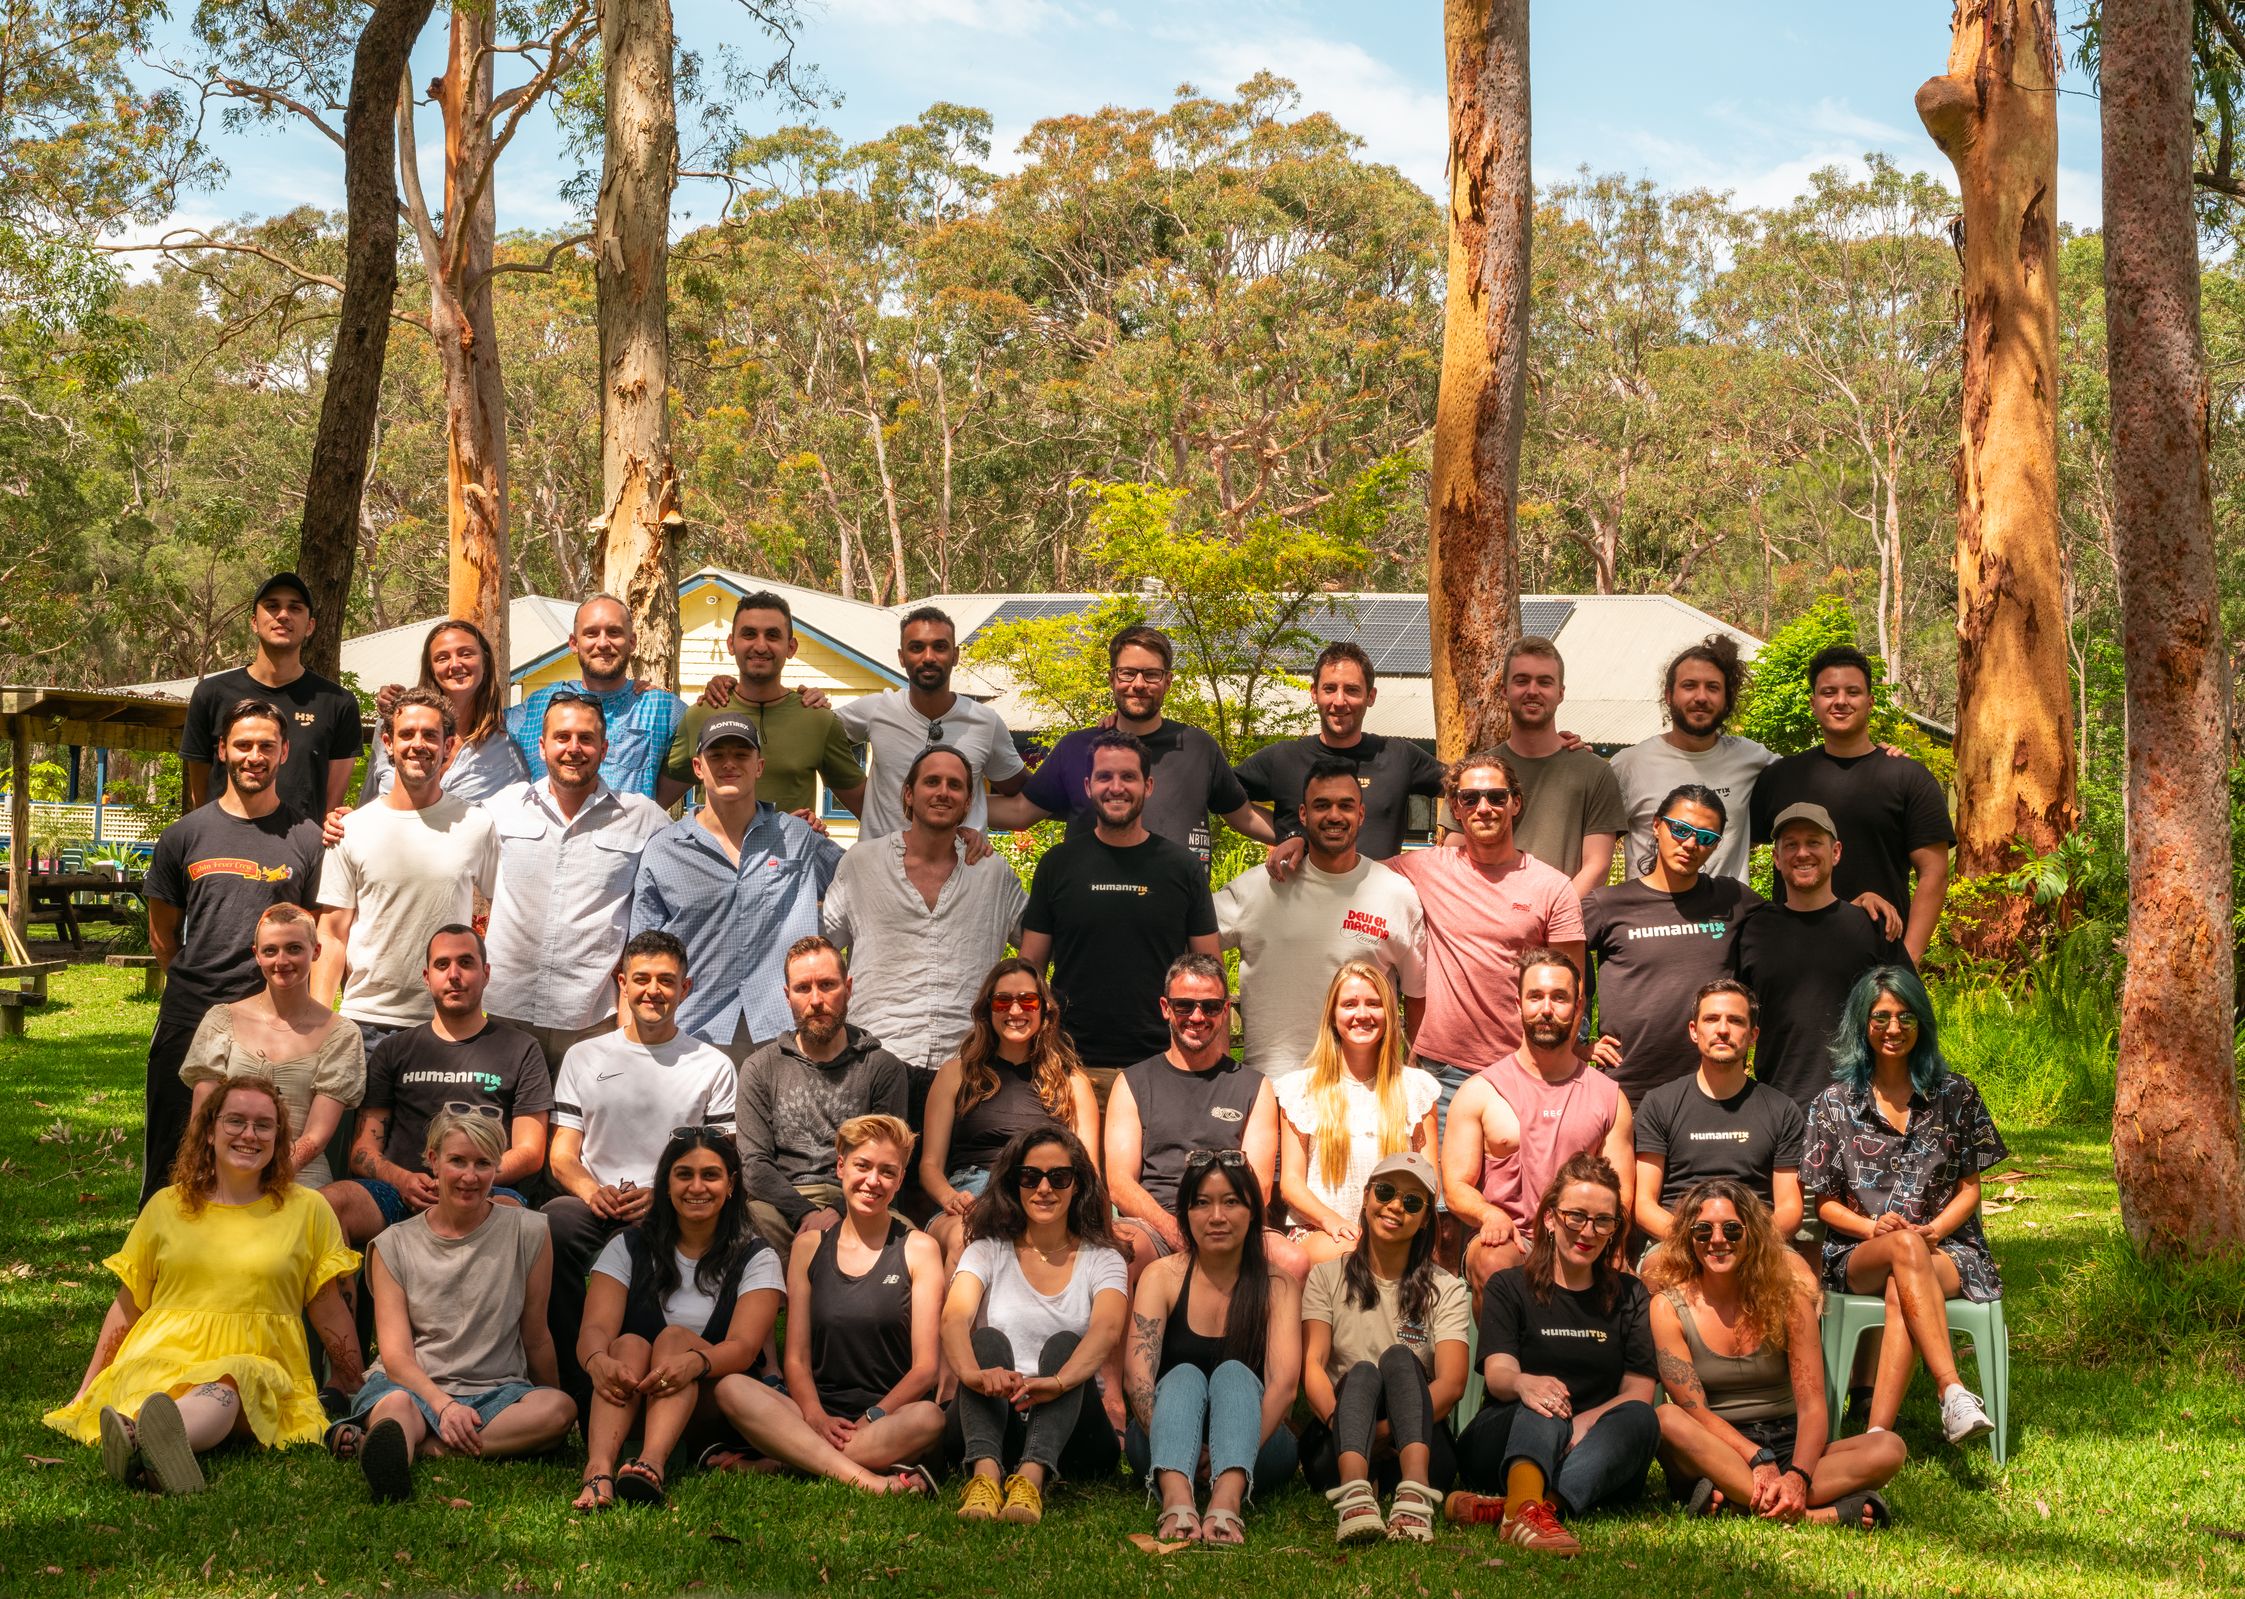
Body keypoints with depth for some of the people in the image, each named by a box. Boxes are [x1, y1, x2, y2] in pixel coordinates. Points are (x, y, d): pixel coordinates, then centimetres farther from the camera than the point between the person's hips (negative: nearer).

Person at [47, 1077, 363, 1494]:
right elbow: (127, 1305, 21)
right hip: (161, 1357, 2)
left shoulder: (306, 1210, 12)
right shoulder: (166, 1206, 16)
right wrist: (84, 1393, 17)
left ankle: (134, 1440, -68)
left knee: (225, 1388, -39)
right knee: (149, 1387, -36)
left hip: (257, 1368, -2)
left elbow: (330, 1310, 15)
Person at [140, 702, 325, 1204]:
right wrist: (198, 989, 12)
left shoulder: (307, 839, 3)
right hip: (187, 1025, 1)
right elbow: (162, 936, 14)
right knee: (170, 1160, 7)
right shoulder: (185, 835, 7)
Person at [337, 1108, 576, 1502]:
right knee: (396, 1404, -36)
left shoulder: (528, 1232, 6)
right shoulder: (394, 1245, 7)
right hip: (411, 1385, 0)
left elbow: (535, 1338, 11)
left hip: (496, 1390, 1)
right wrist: (443, 1405, -20)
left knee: (559, 1408, -33)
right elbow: (396, 1354, -3)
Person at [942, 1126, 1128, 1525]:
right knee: (987, 1340, -24)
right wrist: (974, 1373, -38)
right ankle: (986, 1473, -50)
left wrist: (1056, 1382, -39)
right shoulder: (988, 1251, 8)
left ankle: (1032, 1476, -50)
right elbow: (955, 1319, -13)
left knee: (1064, 1343, -25)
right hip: (990, 1420, 1)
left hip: (1065, 1430, 0)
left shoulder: (1102, 1260, 6)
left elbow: (1108, 1330, -16)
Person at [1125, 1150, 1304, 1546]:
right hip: (1162, 1452, 0)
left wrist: (1231, 1456, -31)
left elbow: (1284, 1384, -15)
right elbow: (1138, 1374, -14)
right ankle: (1175, 1496, -56)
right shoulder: (1161, 1277, 1)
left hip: (1256, 1450, 0)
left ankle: (1227, 1499, -55)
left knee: (1233, 1374, -26)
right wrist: (1184, 1451, -31)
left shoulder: (1275, 1285, 0)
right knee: (1185, 1376, -27)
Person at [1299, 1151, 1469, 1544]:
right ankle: (1354, 1494, -59)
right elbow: (1312, 1364, -4)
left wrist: (1389, 1429, -24)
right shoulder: (1327, 1277, 11)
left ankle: (1415, 1497, -52)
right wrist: (1341, 1420, -26)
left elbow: (1452, 1382, -7)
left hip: (1417, 1446, 0)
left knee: (1399, 1357, -26)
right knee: (1362, 1372, -29)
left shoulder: (1445, 1290, 9)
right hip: (1337, 1449, 0)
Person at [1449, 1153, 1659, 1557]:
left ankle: (1511, 1507, -53)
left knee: (1640, 1418, -30)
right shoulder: (1509, 1287, 9)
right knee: (1546, 1401, -34)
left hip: (1592, 1452, 2)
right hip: (1503, 1444, -2)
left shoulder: (1628, 1295, 16)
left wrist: (1588, 1420, -19)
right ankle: (1527, 1506, -67)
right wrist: (1523, 1384, -35)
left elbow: (1639, 1391, 3)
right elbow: (1497, 1372, -9)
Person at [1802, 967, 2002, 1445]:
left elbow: (1970, 1188, 10)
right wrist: (1873, 1227, -13)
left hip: (1947, 1248, 0)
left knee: (1901, 1293, -37)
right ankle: (1952, 1391, -48)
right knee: (1905, 1247, -38)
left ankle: (1878, 1432, -49)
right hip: (1858, 1256, 0)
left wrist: (1934, 1229, -11)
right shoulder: (1834, 1104, 10)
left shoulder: (1954, 1095, 11)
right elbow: (1824, 1202, 8)